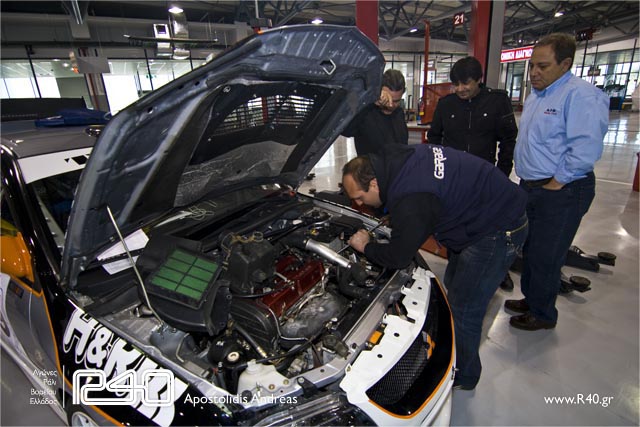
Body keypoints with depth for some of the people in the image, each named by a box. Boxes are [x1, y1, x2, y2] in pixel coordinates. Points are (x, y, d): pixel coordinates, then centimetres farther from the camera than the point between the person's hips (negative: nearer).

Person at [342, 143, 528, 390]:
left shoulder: (409, 200, -33)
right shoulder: (394, 158, -6)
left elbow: (399, 258, -21)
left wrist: (366, 247, -5)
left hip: (498, 232, -10)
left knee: (464, 309, 2)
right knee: (453, 287, 22)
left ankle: (462, 376, 26)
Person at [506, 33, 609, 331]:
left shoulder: (580, 95, -16)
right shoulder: (535, 95, 14)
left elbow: (586, 148, -25)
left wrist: (556, 183, -19)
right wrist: (526, 178, 16)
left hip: (560, 192, -9)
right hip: (530, 187, 9)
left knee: (545, 257, 2)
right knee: (529, 249, 19)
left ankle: (542, 314, 22)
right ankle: (530, 299, 38)